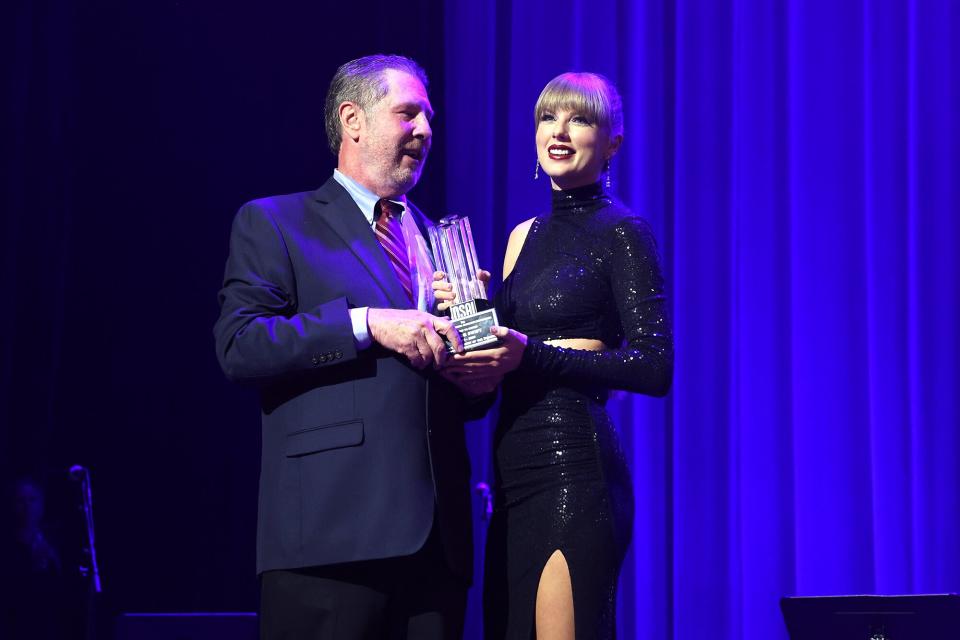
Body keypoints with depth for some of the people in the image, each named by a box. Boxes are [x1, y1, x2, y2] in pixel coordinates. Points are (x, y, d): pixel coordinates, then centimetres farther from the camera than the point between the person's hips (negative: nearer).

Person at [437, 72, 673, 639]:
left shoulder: (622, 232, -4)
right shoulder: (525, 235, 17)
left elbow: (655, 368, -12)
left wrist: (531, 355, -18)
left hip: (575, 469, -8)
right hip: (517, 475, 8)